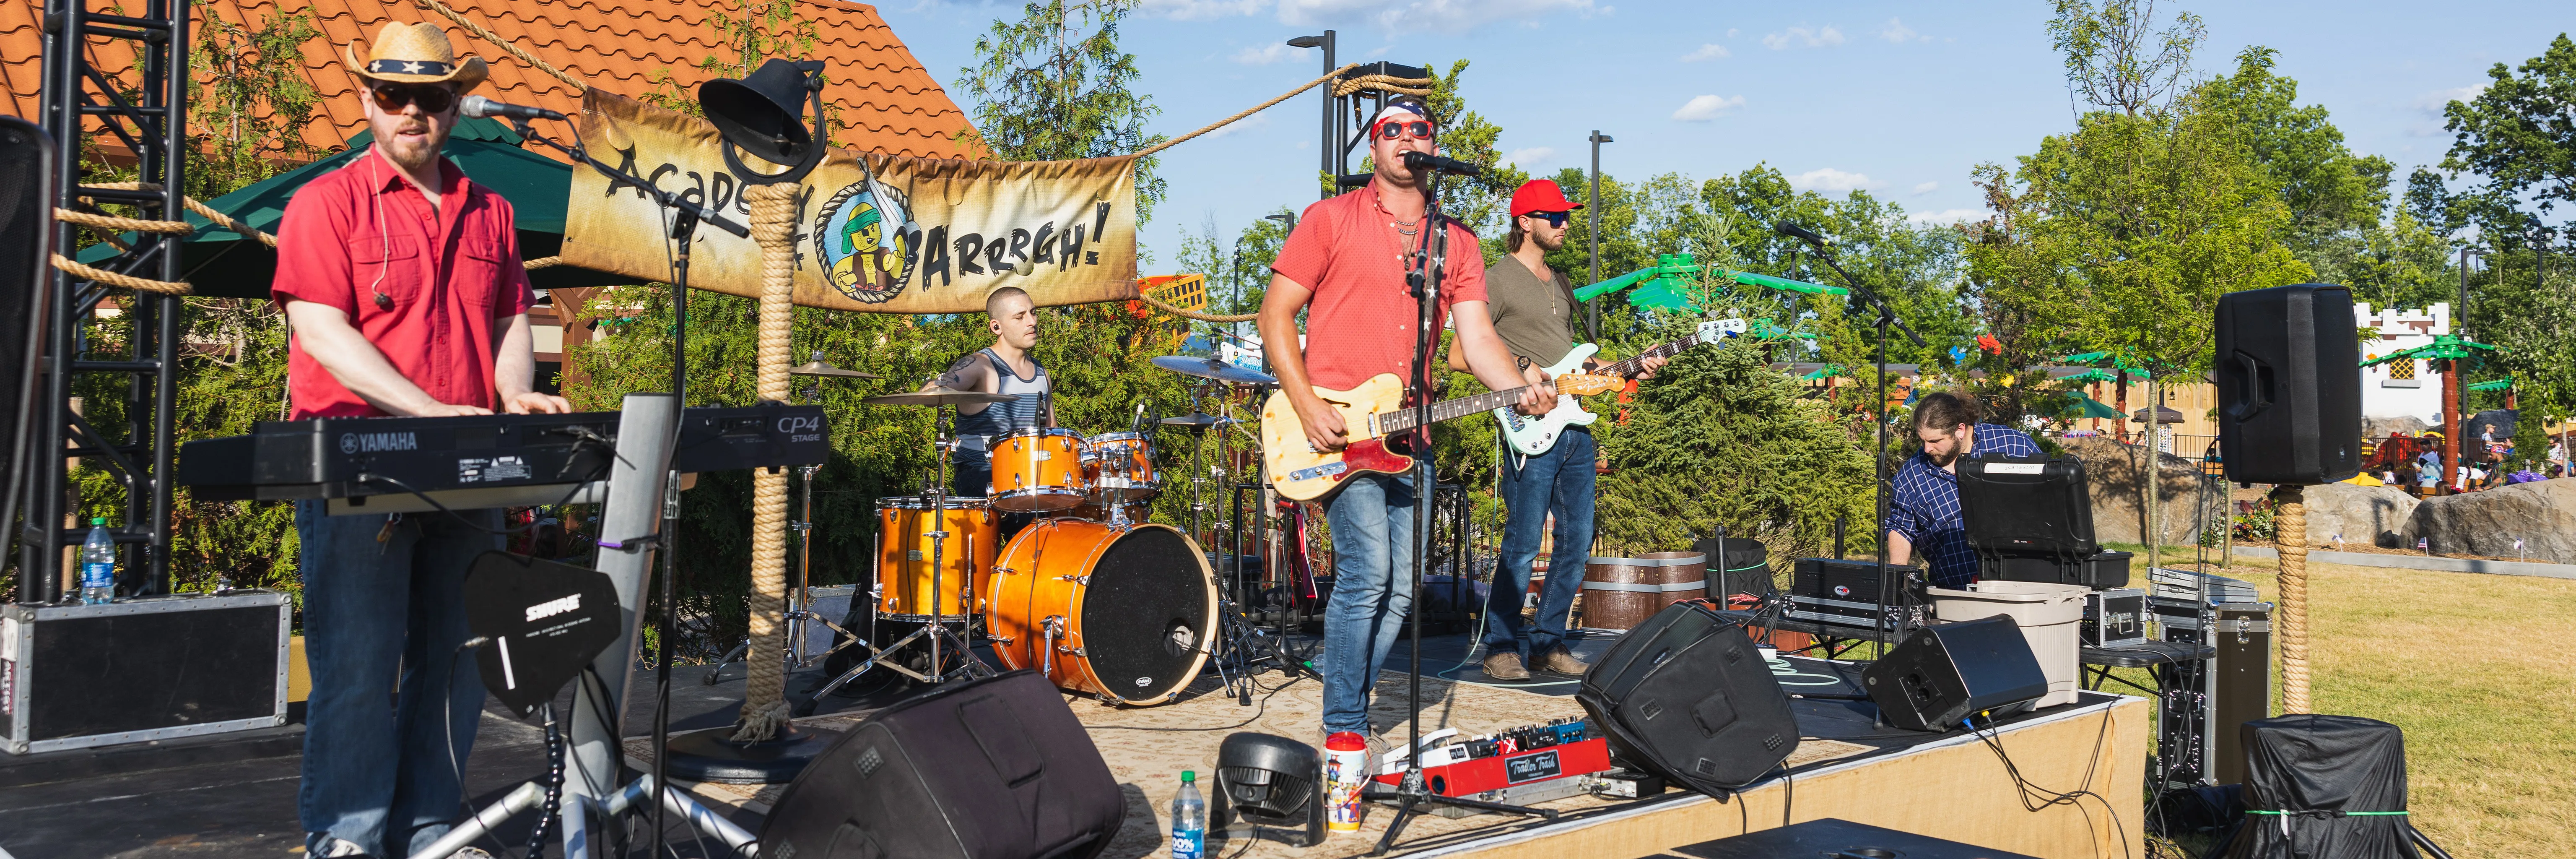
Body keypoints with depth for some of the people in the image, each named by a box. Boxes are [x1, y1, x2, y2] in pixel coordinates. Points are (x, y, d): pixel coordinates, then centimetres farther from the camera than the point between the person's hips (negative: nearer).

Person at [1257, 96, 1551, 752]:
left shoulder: (1456, 243, 14)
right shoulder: (1331, 219, 2)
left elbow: (1479, 338, 5)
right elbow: (1276, 315, -1)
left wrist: (1522, 391, -15)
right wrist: (1307, 407, -13)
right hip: (1334, 430, -5)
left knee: (1401, 587, 6)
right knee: (1368, 573, -15)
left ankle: (1349, 707, 23)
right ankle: (1344, 728, -2)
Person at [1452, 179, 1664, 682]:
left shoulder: (1561, 285, 22)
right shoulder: (1497, 281, -3)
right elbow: (1458, 357, -8)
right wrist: (1519, 369, -16)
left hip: (1575, 428, 8)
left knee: (1577, 541, 8)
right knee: (1523, 544, -8)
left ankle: (1547, 642, 18)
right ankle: (1504, 649, 4)